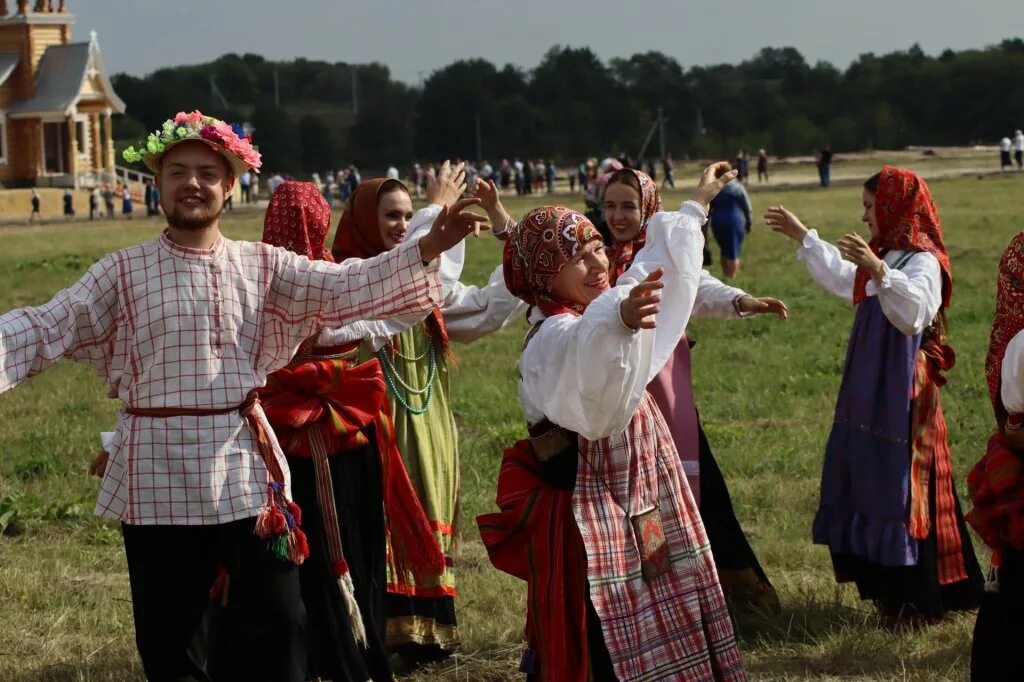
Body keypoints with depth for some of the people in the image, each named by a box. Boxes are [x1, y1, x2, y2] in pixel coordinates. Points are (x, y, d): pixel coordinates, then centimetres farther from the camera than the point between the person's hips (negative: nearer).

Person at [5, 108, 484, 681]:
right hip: (158, 478, -1)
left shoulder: (263, 267, 5)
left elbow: (348, 287, -5)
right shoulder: (123, 274, 1)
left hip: (245, 469, 1)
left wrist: (427, 249, -19)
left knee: (275, 625, 5)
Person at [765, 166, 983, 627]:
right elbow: (841, 278, 32)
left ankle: (916, 604, 2)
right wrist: (801, 236, 34)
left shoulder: (924, 262, -16)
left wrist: (878, 270, -46)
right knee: (870, 488, 13)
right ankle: (893, 594, 22)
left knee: (902, 493, -6)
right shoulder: (887, 257, 14)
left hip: (902, 399, -10)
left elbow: (913, 312, -35)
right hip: (871, 396, 10)